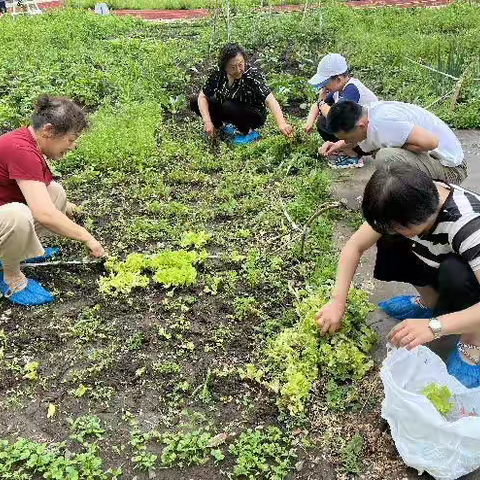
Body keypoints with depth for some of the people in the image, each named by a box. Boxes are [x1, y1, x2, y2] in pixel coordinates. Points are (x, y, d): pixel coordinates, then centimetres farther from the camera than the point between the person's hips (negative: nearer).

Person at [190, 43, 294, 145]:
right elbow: (202, 96, -9)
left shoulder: (253, 75, -27)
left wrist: (282, 124, -55)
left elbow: (270, 100, -40)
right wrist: (208, 122, -23)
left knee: (228, 106, -35)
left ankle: (247, 131, -10)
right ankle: (222, 126, 5)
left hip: (254, 116, -5)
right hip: (227, 110, 5)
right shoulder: (219, 74, -14)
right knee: (194, 103, -10)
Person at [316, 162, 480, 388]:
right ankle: (431, 302, 6)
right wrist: (337, 301, -25)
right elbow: (355, 246, -19)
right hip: (440, 268, 6)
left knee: (454, 272, -38)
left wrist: (433, 325, -52)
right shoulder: (413, 201, -21)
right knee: (390, 241, -16)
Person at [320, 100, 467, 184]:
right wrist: (339, 145, 9)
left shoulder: (382, 123, -29)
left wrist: (399, 148, -17)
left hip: (450, 169, -10)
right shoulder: (370, 111, 0)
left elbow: (431, 142, -33)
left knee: (385, 156, -29)